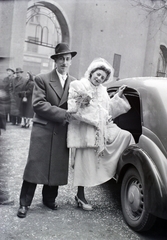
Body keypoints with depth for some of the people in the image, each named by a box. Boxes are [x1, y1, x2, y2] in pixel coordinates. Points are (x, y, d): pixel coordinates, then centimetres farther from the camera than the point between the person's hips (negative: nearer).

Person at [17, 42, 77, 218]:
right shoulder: (42, 79, -2)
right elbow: (38, 104, -12)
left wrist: (74, 114, -10)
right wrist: (63, 113, -17)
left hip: (63, 133, 4)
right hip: (43, 130, -3)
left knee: (57, 168, 9)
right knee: (34, 167, -1)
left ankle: (49, 199, 27)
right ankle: (24, 203, 10)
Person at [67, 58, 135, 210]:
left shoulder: (102, 90, 16)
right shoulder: (78, 86, -1)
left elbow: (109, 110, 15)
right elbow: (71, 109, -8)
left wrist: (118, 97, 9)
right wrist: (81, 103, -26)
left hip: (103, 128, 6)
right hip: (84, 130, -6)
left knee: (126, 136, -12)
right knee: (85, 163, 0)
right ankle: (80, 196, 15)